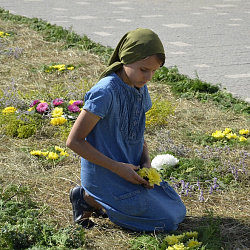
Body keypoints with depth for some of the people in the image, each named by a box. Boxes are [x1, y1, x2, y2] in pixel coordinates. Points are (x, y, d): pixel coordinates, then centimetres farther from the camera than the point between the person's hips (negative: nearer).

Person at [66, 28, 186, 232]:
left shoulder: (141, 89, 2)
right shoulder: (106, 92, -24)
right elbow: (74, 141, -22)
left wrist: (146, 162, -5)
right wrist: (118, 168, -22)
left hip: (130, 171, 9)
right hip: (105, 175, -9)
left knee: (178, 212, 15)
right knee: (166, 222, -8)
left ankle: (98, 199, 13)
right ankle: (90, 199, 0)